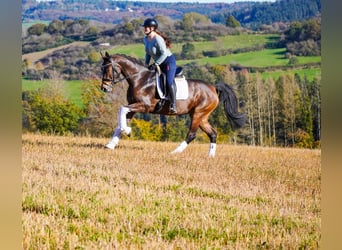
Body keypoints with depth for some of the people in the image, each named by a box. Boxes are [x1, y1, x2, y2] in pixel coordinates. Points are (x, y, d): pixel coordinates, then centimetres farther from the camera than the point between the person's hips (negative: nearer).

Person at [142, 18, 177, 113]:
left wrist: (155, 64, -27)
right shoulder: (146, 39, 4)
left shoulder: (157, 39, -24)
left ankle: (173, 105, -20)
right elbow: (148, 53, 17)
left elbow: (164, 54, -27)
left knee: (169, 81, -22)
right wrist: (146, 64, 6)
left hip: (169, 61, -10)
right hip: (159, 63, 10)